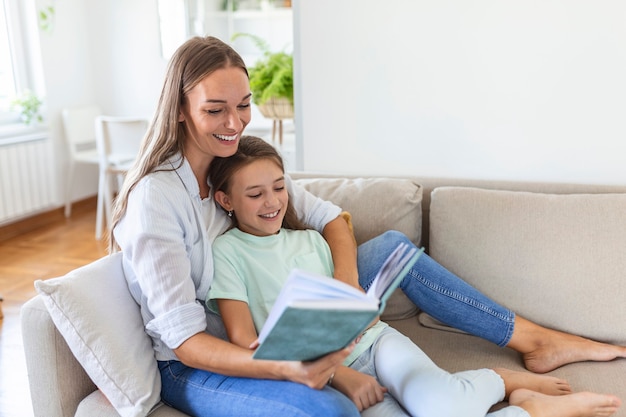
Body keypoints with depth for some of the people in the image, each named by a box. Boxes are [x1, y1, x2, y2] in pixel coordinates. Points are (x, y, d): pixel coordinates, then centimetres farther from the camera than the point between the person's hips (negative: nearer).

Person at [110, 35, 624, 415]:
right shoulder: (155, 197, -24)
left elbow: (330, 218, 1)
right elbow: (184, 340, -26)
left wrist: (346, 280, -19)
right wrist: (286, 370, -39)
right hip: (196, 366, -6)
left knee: (392, 247, 1)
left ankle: (534, 340, 10)